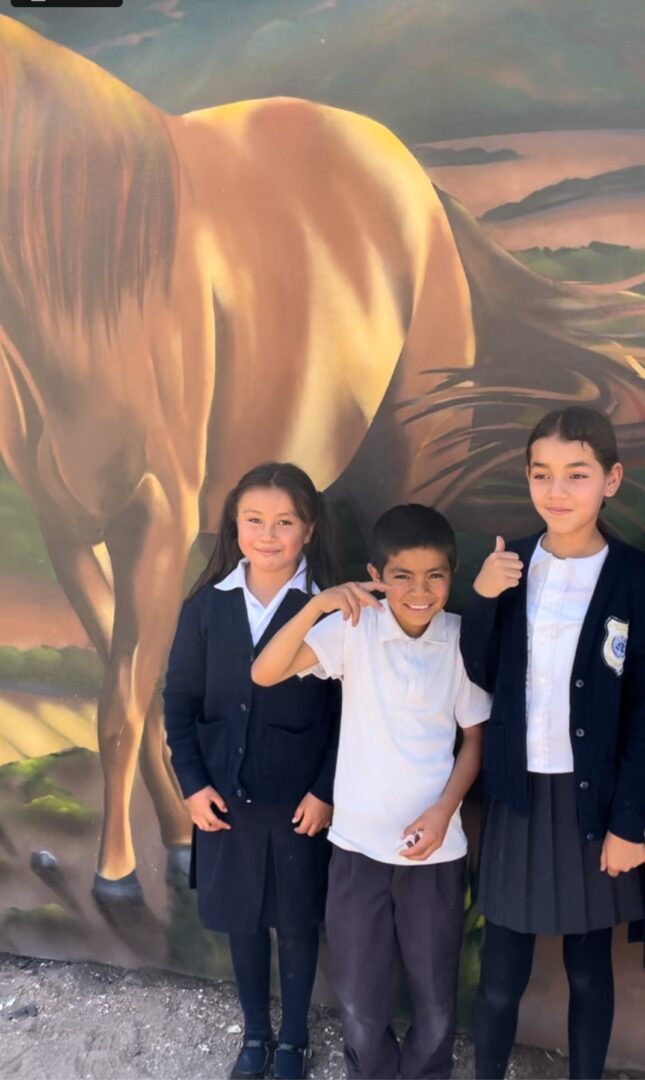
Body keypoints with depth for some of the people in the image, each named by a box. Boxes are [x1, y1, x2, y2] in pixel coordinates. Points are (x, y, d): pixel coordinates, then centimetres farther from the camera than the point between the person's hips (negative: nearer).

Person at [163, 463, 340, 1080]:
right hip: (225, 794, 3)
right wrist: (192, 782, -3)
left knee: (297, 921, 14)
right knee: (240, 919, 17)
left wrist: (326, 790, -11)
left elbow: (348, 711, -7)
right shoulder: (206, 605, -3)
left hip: (301, 797, -2)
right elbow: (179, 699, 3)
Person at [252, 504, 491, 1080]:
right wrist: (318, 605, -36)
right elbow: (265, 673, -23)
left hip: (435, 845, 1)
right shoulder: (353, 628, -12)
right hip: (358, 840, 0)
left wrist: (444, 810, -11)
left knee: (435, 993, 17)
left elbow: (476, 738, 2)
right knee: (359, 995, 15)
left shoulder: (464, 641, -7)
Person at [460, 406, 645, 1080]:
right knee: (502, 969, 11)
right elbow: (479, 680, 0)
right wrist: (482, 599, -14)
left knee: (589, 966, 16)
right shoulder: (509, 567, 0)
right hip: (518, 794, 2)